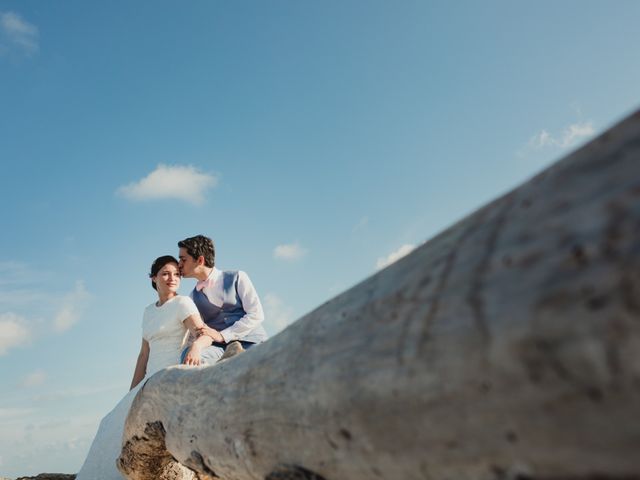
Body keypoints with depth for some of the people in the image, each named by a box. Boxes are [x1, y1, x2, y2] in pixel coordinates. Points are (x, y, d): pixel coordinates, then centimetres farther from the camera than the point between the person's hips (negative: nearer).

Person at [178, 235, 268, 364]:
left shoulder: (237, 278, 6)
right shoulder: (193, 297, 18)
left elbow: (256, 315, -3)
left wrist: (221, 335, -10)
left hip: (251, 343, -2)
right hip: (220, 348, 3)